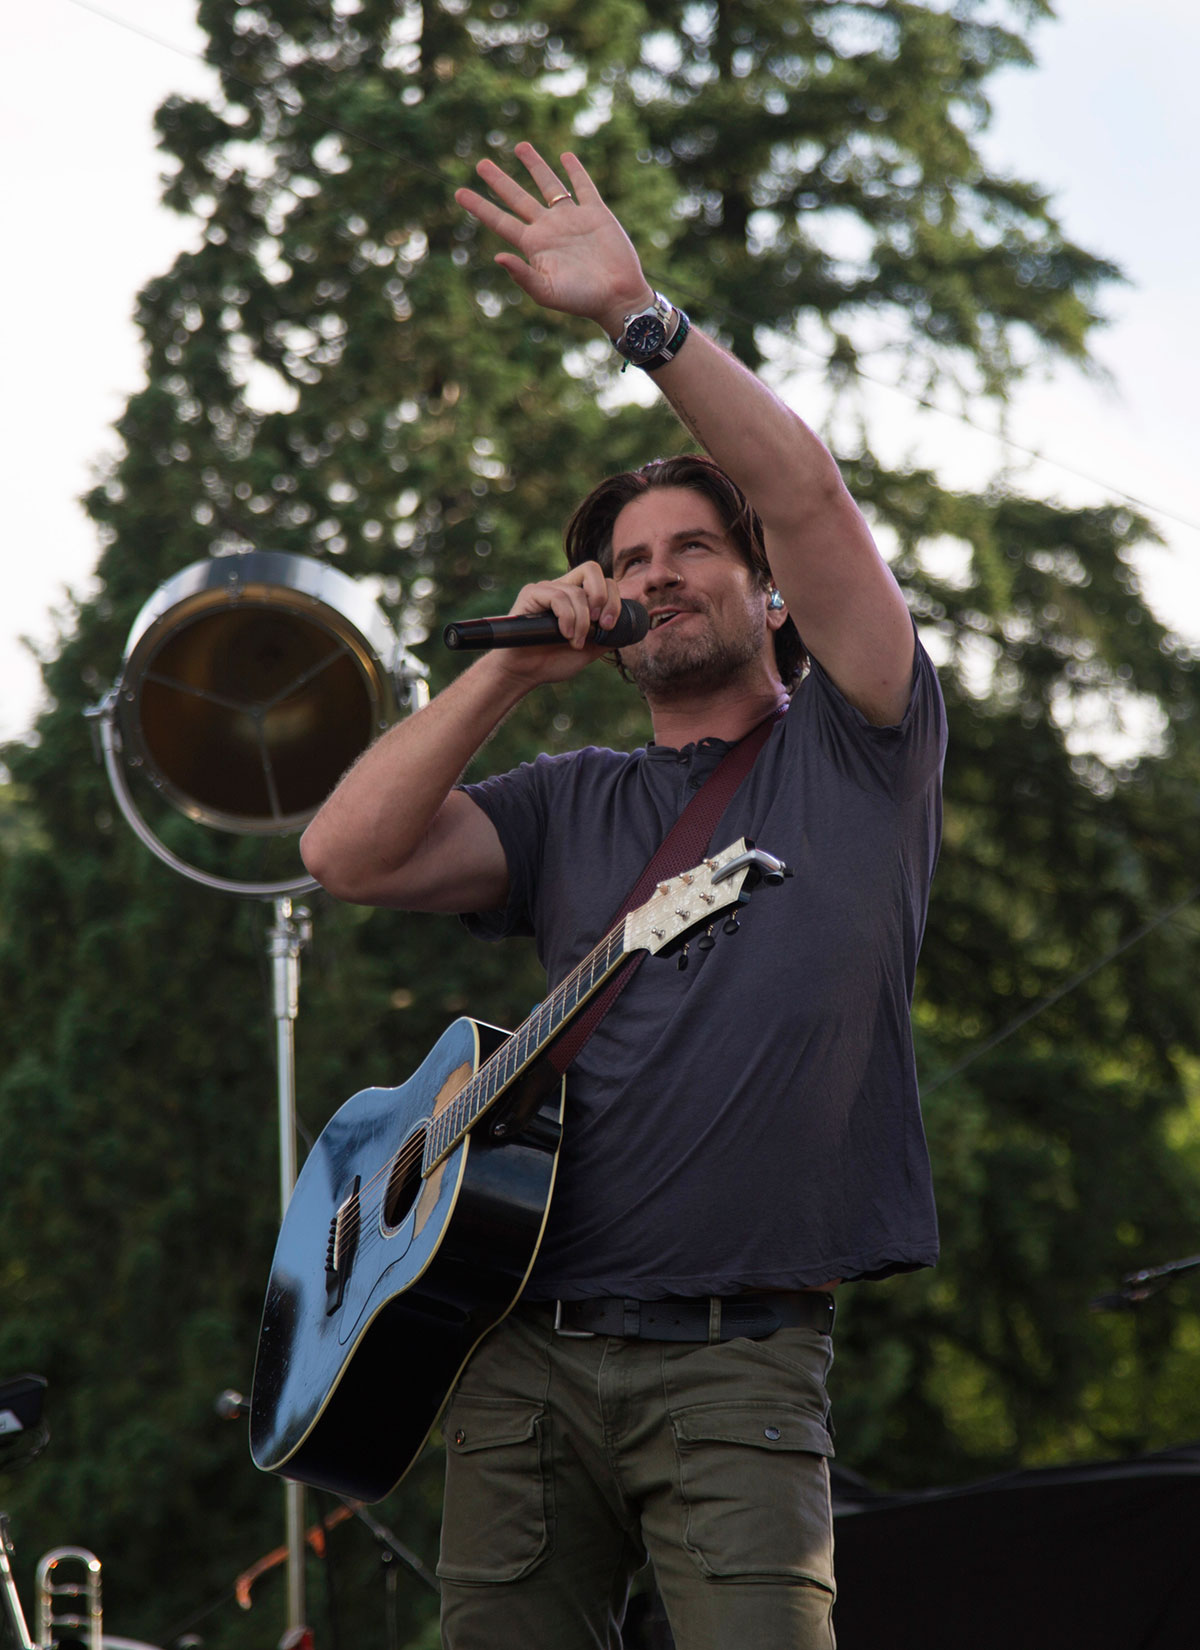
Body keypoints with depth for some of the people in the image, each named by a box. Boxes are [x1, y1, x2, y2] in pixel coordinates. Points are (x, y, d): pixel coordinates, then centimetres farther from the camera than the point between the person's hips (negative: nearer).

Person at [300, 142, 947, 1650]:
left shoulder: (853, 748, 9)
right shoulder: (572, 805, 18)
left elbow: (810, 498, -6)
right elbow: (348, 854, 3)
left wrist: (635, 313, -10)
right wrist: (514, 670, 2)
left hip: (737, 1362, -4)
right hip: (526, 1345, 4)